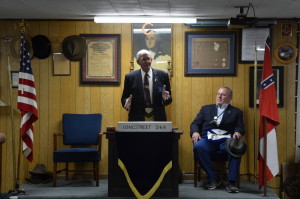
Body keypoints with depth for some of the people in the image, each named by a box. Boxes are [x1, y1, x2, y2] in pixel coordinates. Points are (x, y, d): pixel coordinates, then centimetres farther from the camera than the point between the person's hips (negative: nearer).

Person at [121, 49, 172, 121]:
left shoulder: (162, 75, 2)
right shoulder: (130, 77, 1)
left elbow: (169, 99, 4)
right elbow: (124, 98, 4)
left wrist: (165, 98, -17)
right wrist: (127, 102, -17)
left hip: (158, 119, 1)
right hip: (137, 119, -1)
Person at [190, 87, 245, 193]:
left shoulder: (236, 112, 22)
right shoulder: (206, 108, 26)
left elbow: (240, 127, 9)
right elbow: (195, 123, 18)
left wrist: (238, 132, -16)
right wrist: (195, 132, -5)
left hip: (225, 140, -1)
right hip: (208, 139, 1)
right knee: (198, 147, -33)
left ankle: (232, 182, -28)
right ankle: (213, 178, -20)